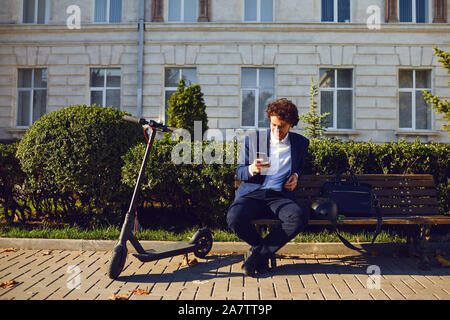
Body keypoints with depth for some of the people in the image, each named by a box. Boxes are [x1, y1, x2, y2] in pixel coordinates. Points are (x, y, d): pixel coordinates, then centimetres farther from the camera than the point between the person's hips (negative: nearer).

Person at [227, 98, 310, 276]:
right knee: (234, 218, -33)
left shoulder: (301, 143, 15)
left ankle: (257, 253, -14)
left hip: (280, 196, 1)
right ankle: (263, 248, -1)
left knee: (299, 218, -33)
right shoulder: (252, 139, 11)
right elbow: (239, 172, 11)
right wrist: (251, 170, -13)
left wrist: (296, 176, 7)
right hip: (252, 194, 0)